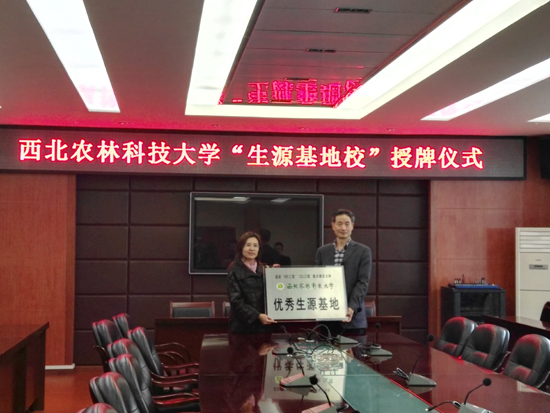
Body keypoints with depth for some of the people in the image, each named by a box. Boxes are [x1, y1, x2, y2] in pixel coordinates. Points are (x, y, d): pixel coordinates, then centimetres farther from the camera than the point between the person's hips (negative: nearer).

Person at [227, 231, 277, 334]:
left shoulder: (262, 269, 15)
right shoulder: (235, 271, -2)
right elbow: (236, 300, -11)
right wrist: (257, 315, -20)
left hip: (262, 324, 5)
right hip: (243, 325, -5)